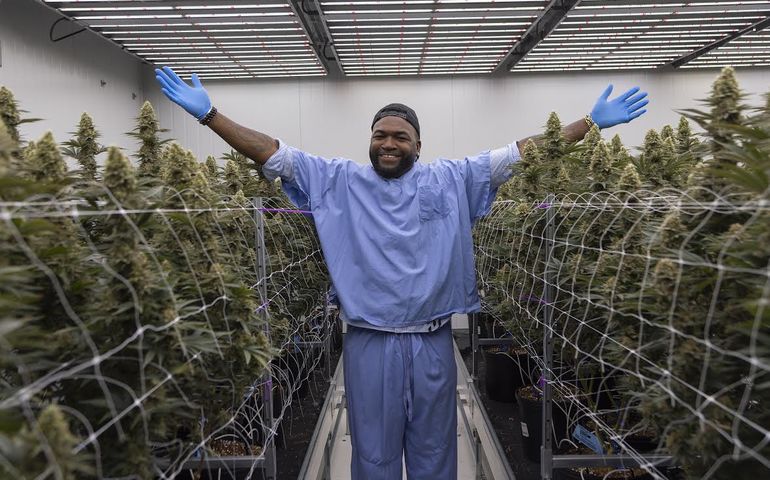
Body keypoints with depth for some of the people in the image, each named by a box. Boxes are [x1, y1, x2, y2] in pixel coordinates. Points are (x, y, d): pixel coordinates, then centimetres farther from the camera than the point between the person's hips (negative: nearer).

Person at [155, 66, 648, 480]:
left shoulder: (452, 179, 3)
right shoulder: (340, 180, 1)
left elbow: (520, 154, 3)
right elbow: (276, 156, -2)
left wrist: (591, 123, 1)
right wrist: (208, 114, -6)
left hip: (432, 342, 1)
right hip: (370, 343, 0)